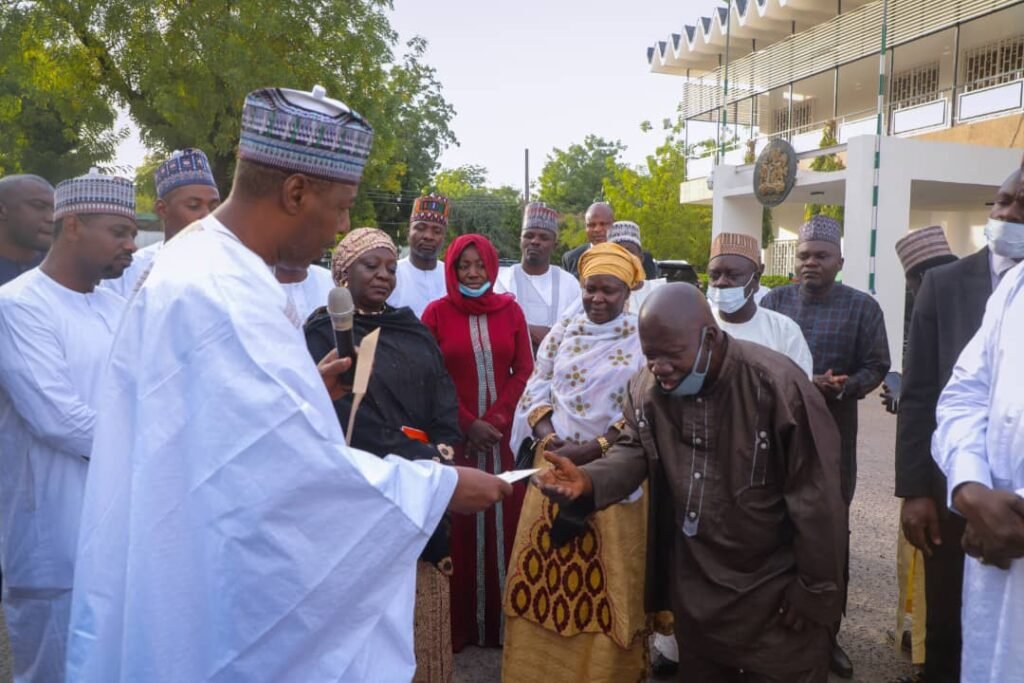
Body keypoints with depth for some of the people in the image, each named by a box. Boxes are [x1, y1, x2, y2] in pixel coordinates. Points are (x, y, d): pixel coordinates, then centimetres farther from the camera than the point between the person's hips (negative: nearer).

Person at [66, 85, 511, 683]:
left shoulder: (201, 266, 6)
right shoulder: (221, 292, -27)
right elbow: (302, 467, -29)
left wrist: (305, 391, 8)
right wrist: (441, 486, -19)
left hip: (213, 559, 10)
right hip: (226, 586, -10)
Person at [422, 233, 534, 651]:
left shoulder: (510, 310, 5)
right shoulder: (436, 313, -1)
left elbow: (524, 371, 3)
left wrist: (496, 419, -9)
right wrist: (468, 424, -11)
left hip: (504, 435, 2)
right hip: (457, 437, -2)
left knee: (503, 521, 7)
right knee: (460, 526, 3)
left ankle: (502, 619, 20)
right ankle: (459, 624, 14)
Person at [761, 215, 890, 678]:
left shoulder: (863, 307, 2)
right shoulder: (773, 301, 6)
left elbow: (875, 367, -1)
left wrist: (844, 388, -20)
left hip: (834, 436, 0)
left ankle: (828, 632, 23)